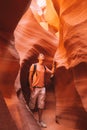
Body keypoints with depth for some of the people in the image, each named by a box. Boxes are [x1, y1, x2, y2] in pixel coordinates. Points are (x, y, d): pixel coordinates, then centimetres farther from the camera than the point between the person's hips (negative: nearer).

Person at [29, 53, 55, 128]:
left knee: (41, 105, 6)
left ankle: (40, 121, 13)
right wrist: (31, 86, -10)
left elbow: (52, 72, 7)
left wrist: (54, 65, -2)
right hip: (35, 88, -5)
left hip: (42, 88, 5)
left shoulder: (44, 67, 11)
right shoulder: (34, 65, -3)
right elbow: (30, 76, -4)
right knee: (32, 105, 2)